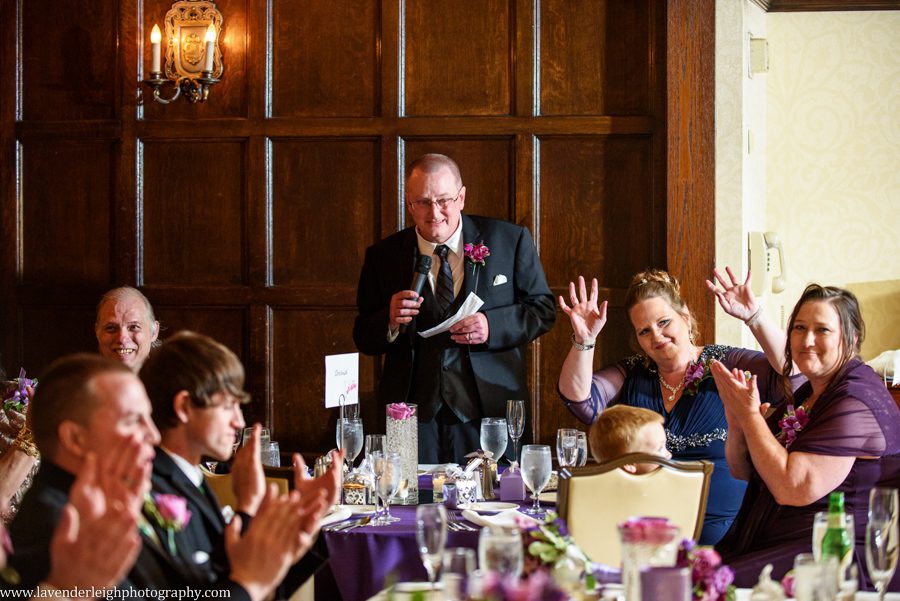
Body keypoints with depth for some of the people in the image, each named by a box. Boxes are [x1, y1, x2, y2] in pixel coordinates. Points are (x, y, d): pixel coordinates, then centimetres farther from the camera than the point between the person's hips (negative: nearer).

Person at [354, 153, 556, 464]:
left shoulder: (509, 240, 3)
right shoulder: (383, 256, 7)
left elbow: (543, 309, 5)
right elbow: (364, 339, 10)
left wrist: (492, 326, -13)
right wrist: (390, 321, -13)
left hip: (489, 412, -1)